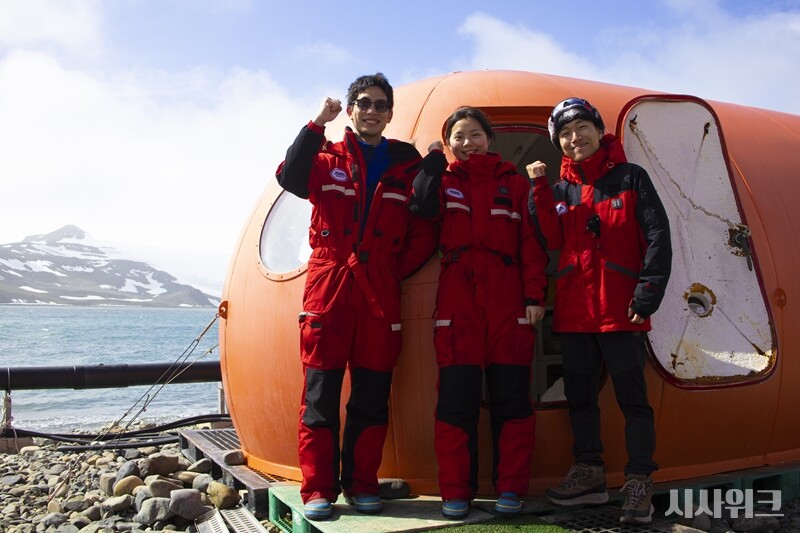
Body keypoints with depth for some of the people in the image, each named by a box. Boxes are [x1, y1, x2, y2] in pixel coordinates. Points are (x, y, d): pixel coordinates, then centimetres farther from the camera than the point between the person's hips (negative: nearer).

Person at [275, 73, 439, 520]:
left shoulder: (407, 166, 13)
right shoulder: (328, 159, 12)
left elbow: (425, 234, 10)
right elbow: (291, 179, -11)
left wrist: (397, 270, 0)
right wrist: (318, 124, -11)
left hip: (380, 292, 1)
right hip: (329, 286, -1)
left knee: (372, 395, 4)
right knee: (321, 391, -1)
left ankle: (361, 484, 17)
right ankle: (318, 489, 6)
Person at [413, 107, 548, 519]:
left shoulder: (514, 184, 14)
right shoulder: (442, 183, 15)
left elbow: (531, 243, 6)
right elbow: (420, 210, -8)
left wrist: (534, 296, -3)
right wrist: (432, 161, -5)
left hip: (508, 301, 0)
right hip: (457, 302, 0)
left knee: (511, 397, 2)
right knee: (456, 399, -2)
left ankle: (510, 489, 12)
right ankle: (456, 492, 8)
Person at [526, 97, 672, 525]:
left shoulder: (631, 178, 0)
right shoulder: (561, 189, 12)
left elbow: (657, 237, -5)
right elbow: (551, 240, 0)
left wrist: (648, 294, -13)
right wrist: (540, 190, -6)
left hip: (620, 309, -5)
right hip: (574, 309, 5)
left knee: (632, 396, -1)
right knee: (579, 395, 12)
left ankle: (639, 483, 10)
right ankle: (589, 473, 25)